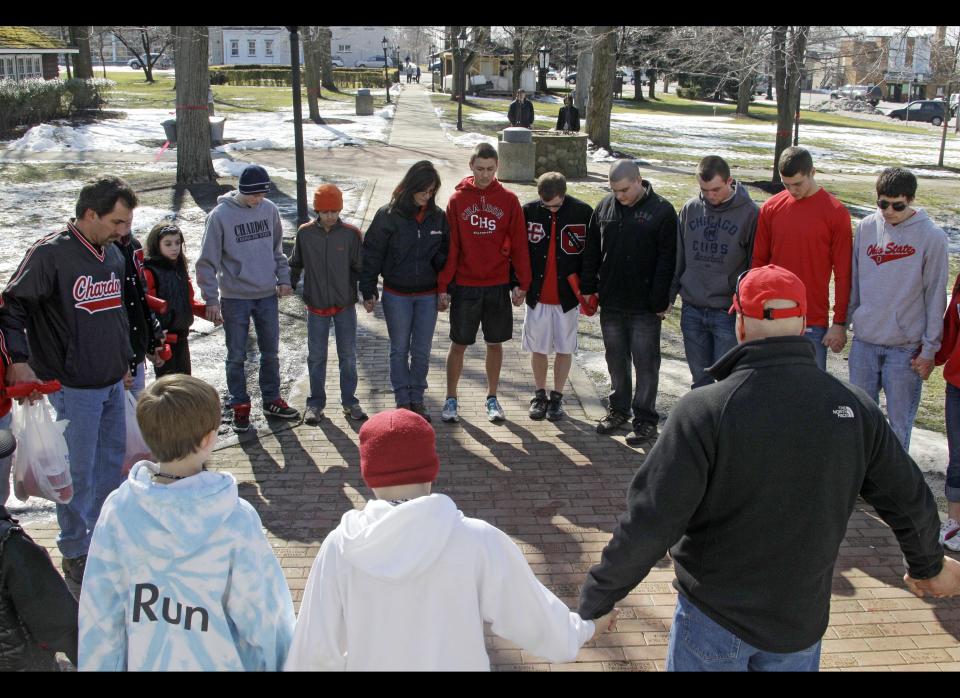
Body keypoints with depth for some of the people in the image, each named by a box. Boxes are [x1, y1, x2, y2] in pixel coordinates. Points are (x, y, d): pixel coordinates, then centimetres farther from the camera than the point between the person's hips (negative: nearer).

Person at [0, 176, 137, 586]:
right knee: (78, 472, 1)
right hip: (72, 387, -7)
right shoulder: (50, 254, -15)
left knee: (113, 461, 16)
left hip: (113, 383, 7)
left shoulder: (113, 254, 8)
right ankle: (75, 552, 17)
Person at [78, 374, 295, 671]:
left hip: (144, 660, 3)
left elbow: (99, 608, -7)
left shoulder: (118, 509, -17)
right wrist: (277, 663, 0)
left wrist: (104, 664, 9)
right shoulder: (237, 518, -25)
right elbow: (260, 611, -17)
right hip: (217, 661, -2)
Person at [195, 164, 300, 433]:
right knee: (237, 356, 7)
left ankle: (272, 400, 29)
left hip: (268, 295, 4)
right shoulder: (220, 215, -12)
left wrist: (283, 279, 4)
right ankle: (240, 407, 21)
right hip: (234, 298, -4)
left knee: (271, 352, 13)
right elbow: (207, 261, -9)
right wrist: (211, 300, -12)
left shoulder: (270, 209, 0)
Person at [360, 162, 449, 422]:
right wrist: (368, 291, -5)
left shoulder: (438, 216, -1)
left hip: (427, 295, 2)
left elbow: (444, 254, 8)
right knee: (400, 349, 9)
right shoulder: (389, 215, -9)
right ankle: (402, 400, 20)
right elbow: (372, 254, -5)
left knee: (422, 351, 8)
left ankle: (417, 399, 22)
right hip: (396, 295, -2)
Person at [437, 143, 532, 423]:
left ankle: (492, 398, 25)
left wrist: (522, 284, 0)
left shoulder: (508, 200, 0)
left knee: (495, 343, 11)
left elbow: (519, 243, 2)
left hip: (498, 286, 1)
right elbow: (449, 246, -2)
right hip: (464, 286, -1)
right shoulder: (457, 199, -1)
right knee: (459, 344, 6)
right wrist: (443, 287, -5)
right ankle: (451, 399, 19)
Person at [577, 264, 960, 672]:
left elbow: (648, 524, -24)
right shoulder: (855, 408, -10)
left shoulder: (705, 411, -24)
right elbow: (909, 503, 2)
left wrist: (595, 600, -9)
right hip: (802, 621, 3)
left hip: (714, 619, -3)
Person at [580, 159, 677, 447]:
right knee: (616, 359, 15)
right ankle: (618, 409, 30)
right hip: (611, 302, 5)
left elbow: (667, 260, -10)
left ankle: (645, 419, 12)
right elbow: (592, 252, 11)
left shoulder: (662, 211, -9)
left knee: (646, 363, 3)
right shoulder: (604, 207, 5)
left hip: (644, 306, -5)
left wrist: (660, 301, -13)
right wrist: (588, 288, 7)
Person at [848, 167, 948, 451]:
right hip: (864, 341, 4)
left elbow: (935, 297, -6)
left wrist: (929, 349, -6)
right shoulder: (865, 227, 2)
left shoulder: (931, 236, -8)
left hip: (906, 347, -3)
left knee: (899, 421, 3)